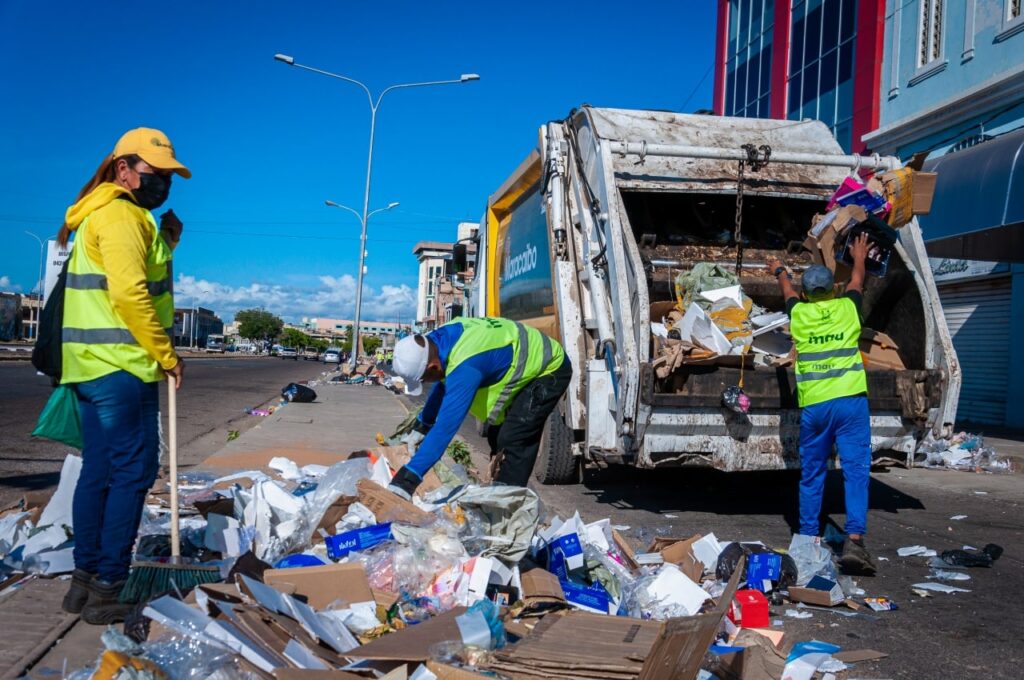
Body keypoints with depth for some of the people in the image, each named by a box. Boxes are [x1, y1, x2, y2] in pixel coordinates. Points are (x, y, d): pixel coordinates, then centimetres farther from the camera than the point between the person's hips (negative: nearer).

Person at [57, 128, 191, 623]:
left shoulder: (100, 216, 21)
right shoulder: (121, 215, -12)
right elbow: (129, 292, -22)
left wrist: (165, 244, 10)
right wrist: (167, 355, -16)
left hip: (94, 364, 10)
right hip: (121, 365, -10)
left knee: (99, 471, 12)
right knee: (133, 472, -5)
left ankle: (84, 579, 18)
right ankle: (105, 588, -2)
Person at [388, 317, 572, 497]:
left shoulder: (464, 367, -38)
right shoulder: (441, 338, -11)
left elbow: (445, 427, -40)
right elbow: (444, 384, 9)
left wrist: (408, 477, -40)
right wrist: (421, 426, 10)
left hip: (550, 369, -10)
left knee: (512, 441, -18)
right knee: (497, 436, 12)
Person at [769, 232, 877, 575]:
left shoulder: (798, 313, 8)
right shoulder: (847, 307, 6)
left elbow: (787, 290, 31)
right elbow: (857, 280, 29)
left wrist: (780, 271, 53)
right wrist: (859, 256, 49)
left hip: (812, 406, 2)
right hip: (849, 400, -1)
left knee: (811, 474, 12)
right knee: (856, 470, -3)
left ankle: (807, 540, 18)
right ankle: (854, 540, -14)